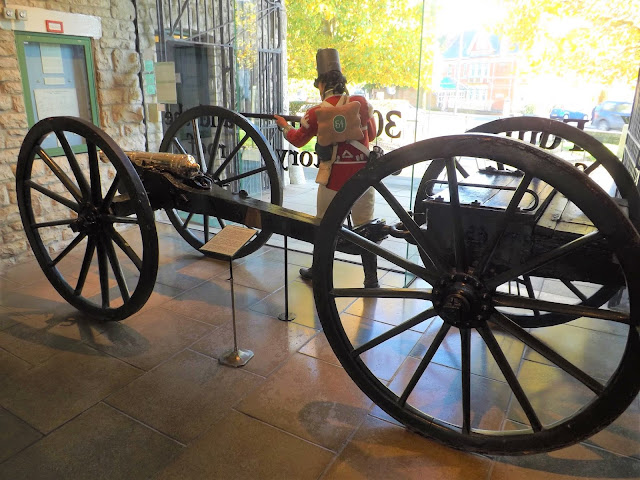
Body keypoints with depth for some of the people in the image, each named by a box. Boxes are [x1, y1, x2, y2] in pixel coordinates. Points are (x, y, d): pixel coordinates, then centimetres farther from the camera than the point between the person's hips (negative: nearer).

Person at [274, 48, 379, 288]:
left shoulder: (317, 112, -4)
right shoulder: (362, 103, -2)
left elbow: (298, 139, 13)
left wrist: (284, 125, 32)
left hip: (332, 180, -1)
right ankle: (371, 277, 14)